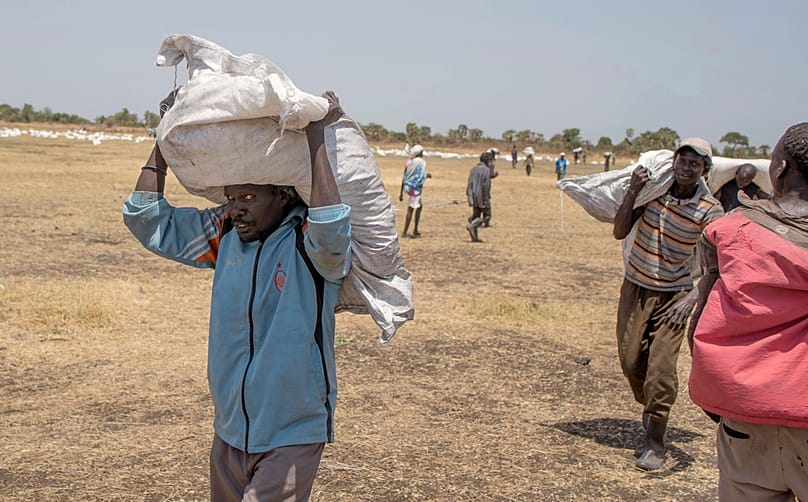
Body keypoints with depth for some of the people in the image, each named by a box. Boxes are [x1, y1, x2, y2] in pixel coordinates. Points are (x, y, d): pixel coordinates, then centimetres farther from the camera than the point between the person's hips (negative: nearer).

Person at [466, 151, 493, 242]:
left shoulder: (473, 169, 11)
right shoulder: (486, 170, -11)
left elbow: (469, 183, 10)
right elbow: (485, 185, -17)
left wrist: (469, 195, 12)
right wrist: (486, 198, -16)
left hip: (473, 197, 7)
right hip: (482, 197, -7)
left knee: (476, 216, 10)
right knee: (485, 215, 2)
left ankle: (475, 237, 7)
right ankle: (471, 226, -19)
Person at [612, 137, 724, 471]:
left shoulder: (710, 210, -14)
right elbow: (620, 232, -9)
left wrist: (692, 298, -32)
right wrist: (632, 193, -21)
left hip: (674, 294, -2)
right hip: (635, 287, 3)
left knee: (661, 366, -10)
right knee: (630, 361, 7)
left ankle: (655, 442, 4)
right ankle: (649, 406, 38)